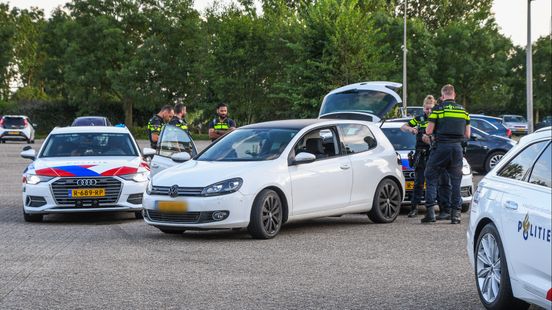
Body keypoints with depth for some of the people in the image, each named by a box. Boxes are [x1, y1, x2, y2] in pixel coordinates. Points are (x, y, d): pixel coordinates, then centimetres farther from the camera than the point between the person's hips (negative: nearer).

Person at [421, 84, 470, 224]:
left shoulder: (438, 109, -2)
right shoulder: (463, 111, 11)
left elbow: (428, 131, -5)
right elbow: (467, 135, 12)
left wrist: (431, 136, 17)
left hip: (440, 146, -3)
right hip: (457, 147, 3)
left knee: (431, 179, 6)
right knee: (456, 181, 9)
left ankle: (430, 211, -2)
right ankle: (455, 214, 5)